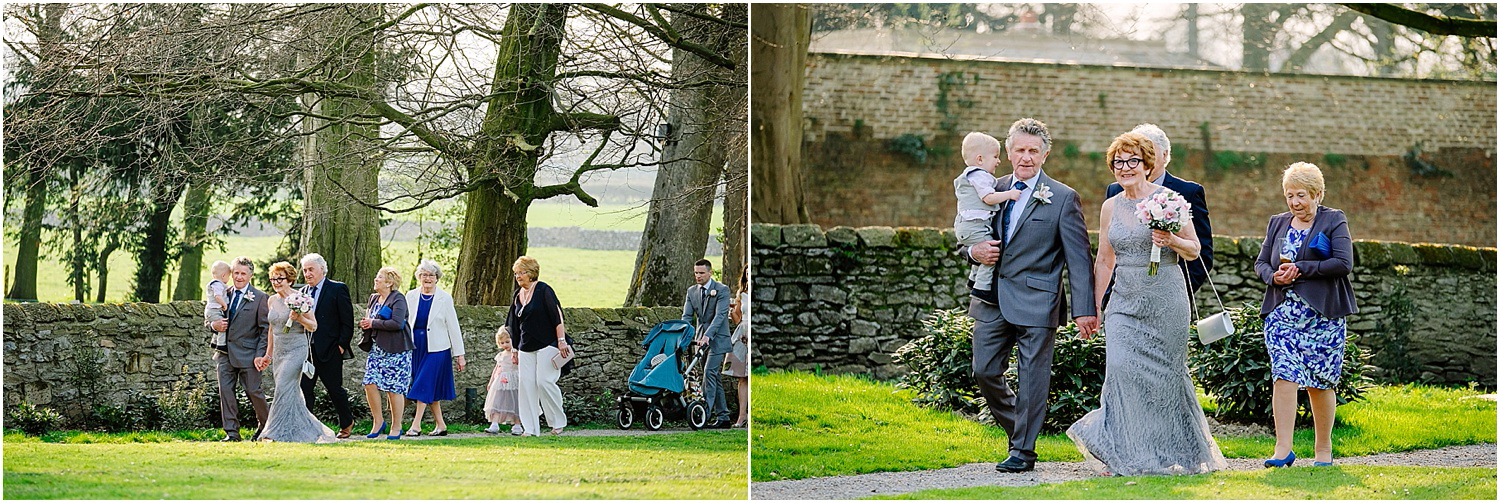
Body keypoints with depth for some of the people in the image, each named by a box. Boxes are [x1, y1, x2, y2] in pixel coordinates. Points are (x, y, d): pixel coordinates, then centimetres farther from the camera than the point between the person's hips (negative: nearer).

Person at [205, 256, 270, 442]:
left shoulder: (259, 298, -3)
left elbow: (265, 329, -5)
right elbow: (207, 319, 19)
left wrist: (260, 355, -12)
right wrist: (213, 324, -6)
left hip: (247, 354, -4)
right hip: (225, 353, 4)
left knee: (253, 391, 1)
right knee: (225, 390, -2)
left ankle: (264, 425, 24)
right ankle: (232, 432, 3)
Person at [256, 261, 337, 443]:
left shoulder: (298, 298, -8)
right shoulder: (272, 300, 11)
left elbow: (313, 326, -6)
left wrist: (299, 318, -25)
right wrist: (268, 354, 21)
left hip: (296, 350, -7)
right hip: (279, 351, 7)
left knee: (284, 389, -14)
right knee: (292, 394, 7)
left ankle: (275, 434, -13)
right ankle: (315, 431, 18)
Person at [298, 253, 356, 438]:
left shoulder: (338, 289, -4)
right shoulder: (303, 292, 13)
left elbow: (347, 321, -6)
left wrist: (342, 345, -11)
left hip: (329, 351, -5)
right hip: (306, 351, 5)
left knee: (334, 389, 5)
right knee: (303, 389, -3)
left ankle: (346, 422, 26)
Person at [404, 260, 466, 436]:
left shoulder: (444, 298, -1)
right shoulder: (411, 296, 7)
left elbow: (453, 327, 1)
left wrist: (459, 354, -1)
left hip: (436, 349, -4)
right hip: (416, 347, 4)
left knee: (425, 384, -11)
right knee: (430, 389, 6)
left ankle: (416, 425, -12)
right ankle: (440, 425, 14)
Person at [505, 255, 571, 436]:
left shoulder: (543, 290, -6)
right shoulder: (517, 296, 13)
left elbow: (557, 316, -10)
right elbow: (514, 326, 21)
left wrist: (562, 340, -16)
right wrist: (515, 350, 20)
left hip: (547, 345, -6)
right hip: (526, 349, 7)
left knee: (544, 382, -14)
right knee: (526, 384, -2)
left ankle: (558, 422, 1)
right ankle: (530, 428, 1)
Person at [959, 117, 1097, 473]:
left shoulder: (1062, 199, -3)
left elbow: (1079, 257, -6)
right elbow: (967, 238, 21)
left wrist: (1084, 309, -13)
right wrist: (973, 251, -4)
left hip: (1035, 301, -5)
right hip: (991, 299, 5)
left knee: (1033, 377, -1)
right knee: (985, 372, 4)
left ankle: (1023, 451, 6)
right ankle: (1019, 430, 25)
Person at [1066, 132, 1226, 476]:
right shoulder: (1110, 207, 10)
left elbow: (1194, 250, 2)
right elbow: (1104, 260, 18)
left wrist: (1171, 241, -19)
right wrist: (1093, 306, 17)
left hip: (1164, 302, -3)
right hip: (1125, 302, 3)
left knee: (1164, 372, 0)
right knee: (1120, 367, -12)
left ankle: (1177, 454, 16)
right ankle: (1128, 456, -6)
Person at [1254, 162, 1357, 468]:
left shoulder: (1334, 221, 0)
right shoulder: (1278, 224, 15)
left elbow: (1344, 264, -10)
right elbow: (1261, 263, 16)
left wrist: (1300, 269, -14)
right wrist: (1274, 276, -7)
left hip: (1322, 313, -3)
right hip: (1282, 312, 3)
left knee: (1320, 383, 2)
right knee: (1284, 376, -10)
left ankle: (1323, 450, 14)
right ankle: (1283, 449, -12)